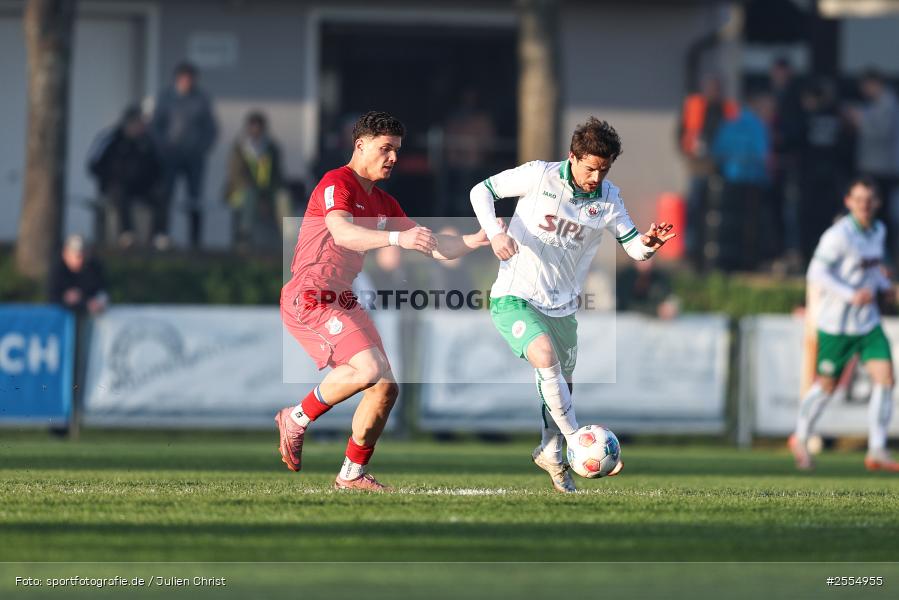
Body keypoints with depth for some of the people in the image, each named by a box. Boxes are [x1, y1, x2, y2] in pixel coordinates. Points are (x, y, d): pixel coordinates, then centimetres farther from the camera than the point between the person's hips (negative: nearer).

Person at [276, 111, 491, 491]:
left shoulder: (384, 203, 18)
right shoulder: (337, 183, -10)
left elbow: (435, 249, 18)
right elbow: (342, 233, -31)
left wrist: (476, 240, 0)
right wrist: (397, 238, -45)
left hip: (343, 301, 9)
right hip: (310, 296, -9)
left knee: (386, 387, 3)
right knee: (368, 369, -26)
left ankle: (353, 474, 13)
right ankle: (297, 419, -7)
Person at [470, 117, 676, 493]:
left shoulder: (608, 198, -2)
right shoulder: (540, 176, -12)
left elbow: (634, 249, 1)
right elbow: (481, 191, -4)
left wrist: (648, 244, -24)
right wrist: (494, 233, -21)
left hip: (562, 306, 5)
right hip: (515, 296, -5)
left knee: (562, 382, 15)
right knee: (546, 359, -27)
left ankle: (551, 455, 37)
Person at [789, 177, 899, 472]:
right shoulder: (839, 235, -18)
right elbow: (817, 273, -21)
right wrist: (851, 295, -27)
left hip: (868, 321, 6)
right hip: (836, 323, -6)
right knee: (827, 384, 7)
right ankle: (800, 439, 31)